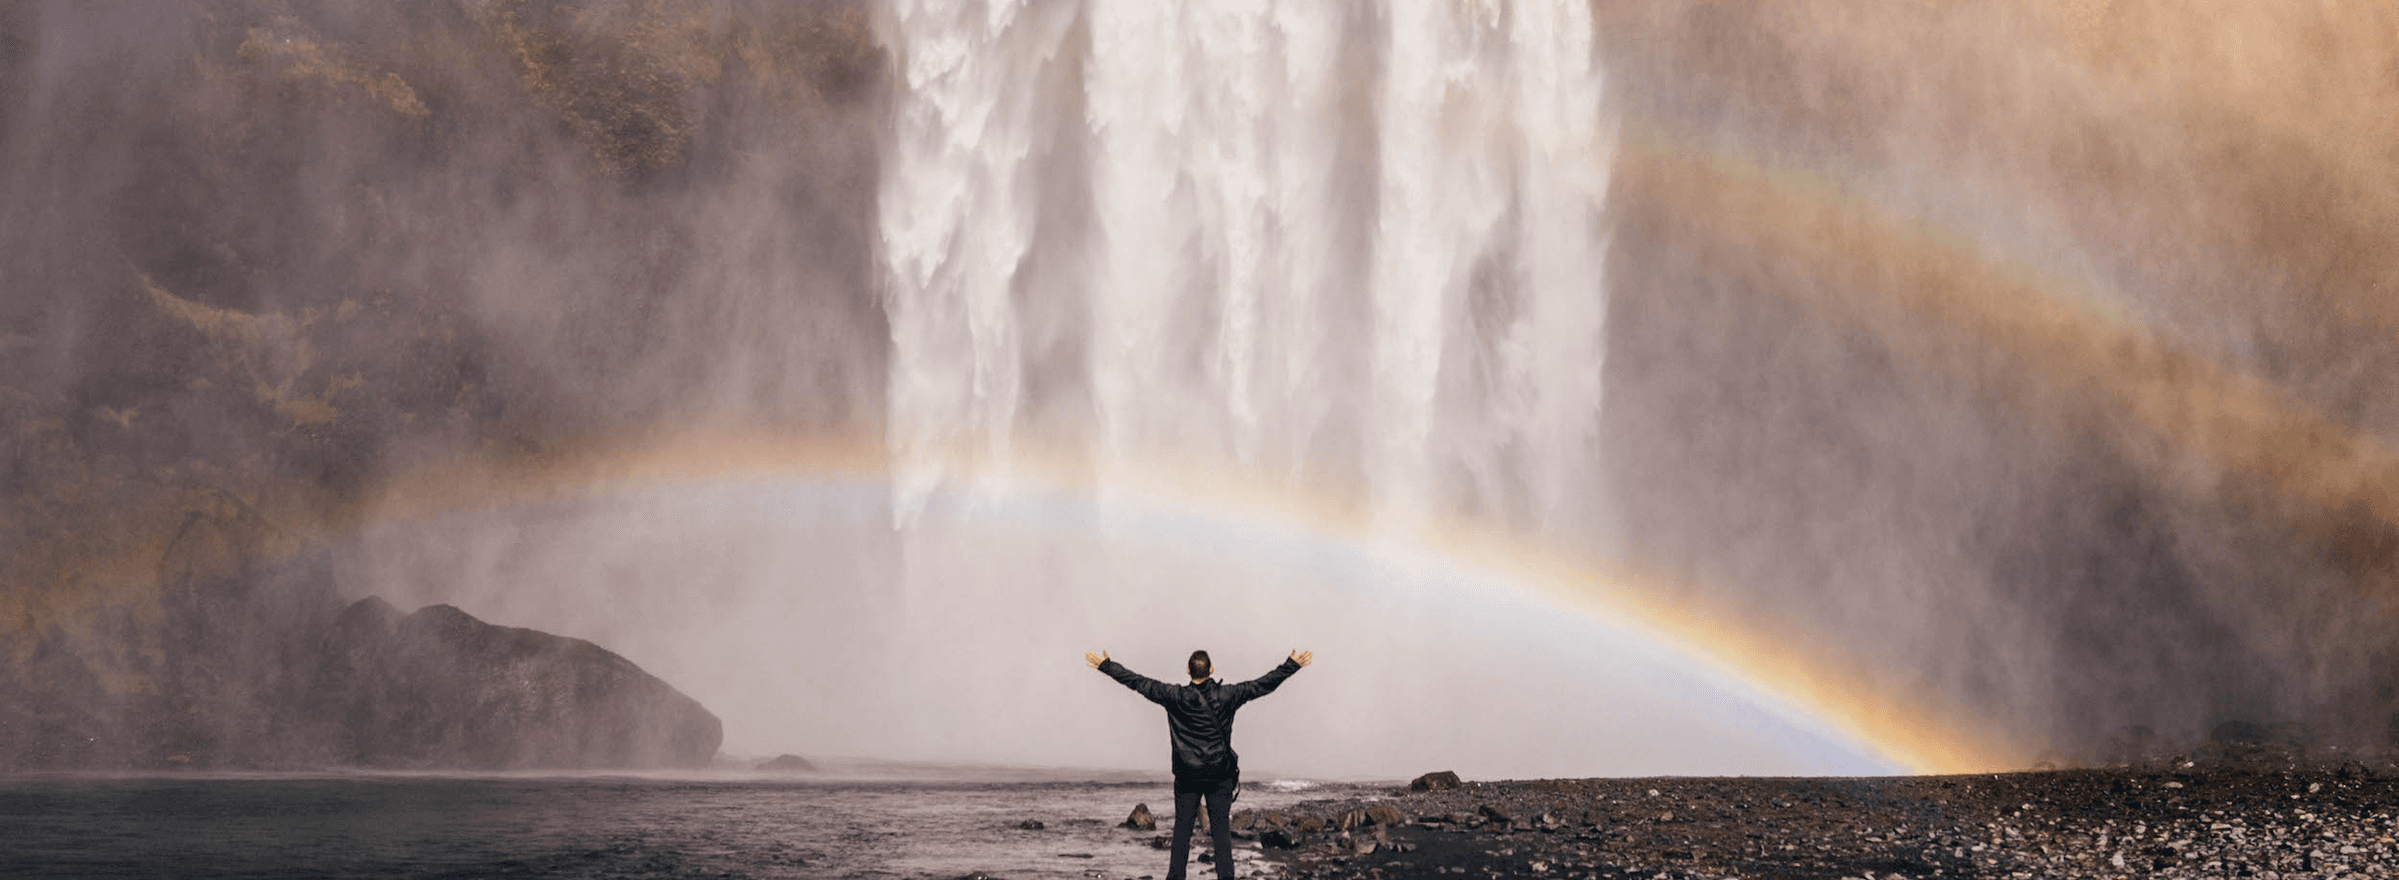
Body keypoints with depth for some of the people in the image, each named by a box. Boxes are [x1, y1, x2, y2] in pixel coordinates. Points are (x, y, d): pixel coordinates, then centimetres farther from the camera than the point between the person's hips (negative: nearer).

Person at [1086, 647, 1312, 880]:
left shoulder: (1175, 696, -8)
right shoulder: (1226, 696, -7)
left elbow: (1138, 682, -3)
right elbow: (1264, 684, -2)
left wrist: (1105, 666, 4)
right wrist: (1293, 665, 5)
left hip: (1187, 775, 0)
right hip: (1220, 774, 0)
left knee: (1182, 827, 5)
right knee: (1221, 828, 3)